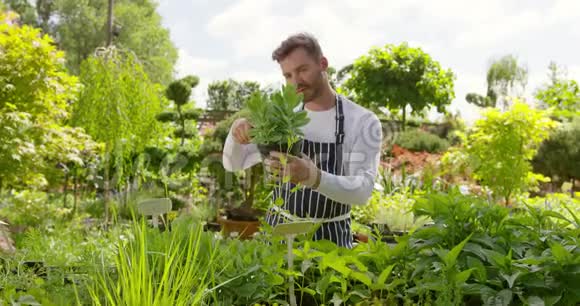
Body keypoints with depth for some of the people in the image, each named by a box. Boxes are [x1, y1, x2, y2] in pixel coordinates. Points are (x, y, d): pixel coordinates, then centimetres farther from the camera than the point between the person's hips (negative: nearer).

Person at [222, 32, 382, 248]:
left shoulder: (364, 122, -9)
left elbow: (362, 190, -21)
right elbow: (234, 163, 8)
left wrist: (315, 177, -39)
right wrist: (236, 133, -14)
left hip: (330, 239, -3)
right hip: (279, 233, 3)